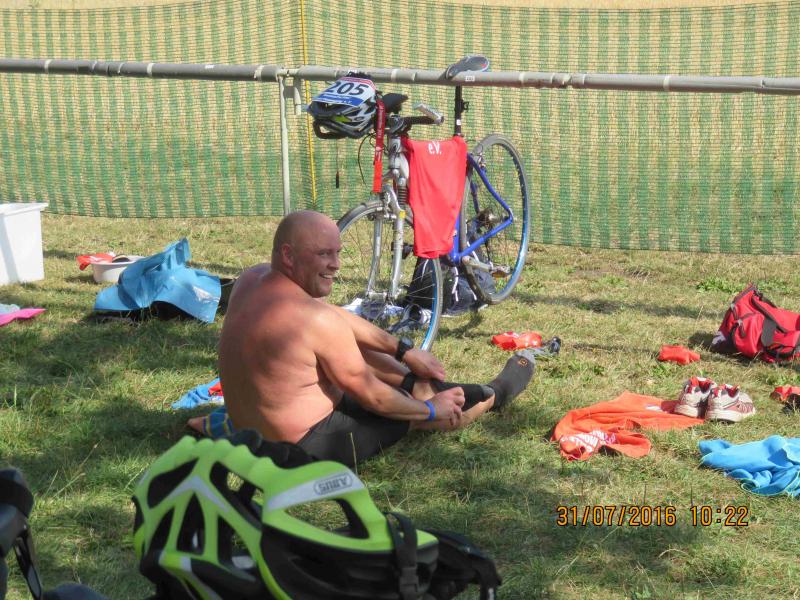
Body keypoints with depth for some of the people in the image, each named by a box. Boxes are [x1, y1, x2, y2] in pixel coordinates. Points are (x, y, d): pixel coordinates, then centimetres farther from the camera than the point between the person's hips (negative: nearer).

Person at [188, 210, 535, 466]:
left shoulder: (252, 279, -3)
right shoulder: (315, 319, -30)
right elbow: (372, 397, -17)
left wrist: (404, 350, 13)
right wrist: (431, 410, 0)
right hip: (306, 450, -8)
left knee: (351, 345, 22)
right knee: (424, 405, 11)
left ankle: (415, 382, 36)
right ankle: (494, 395, 36)